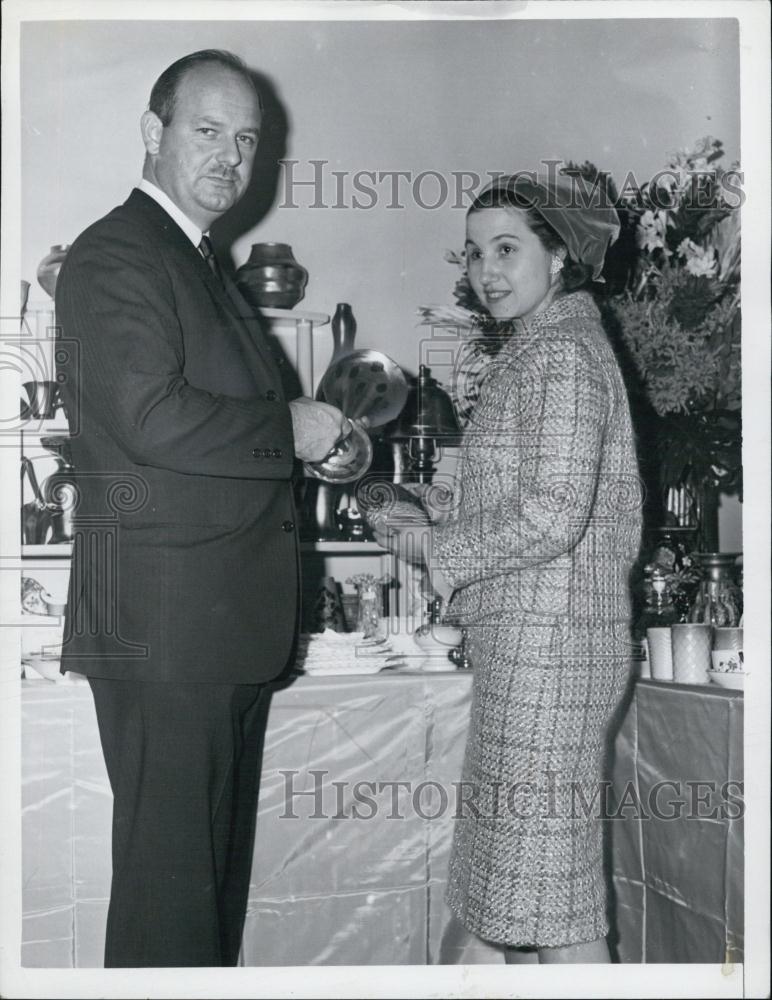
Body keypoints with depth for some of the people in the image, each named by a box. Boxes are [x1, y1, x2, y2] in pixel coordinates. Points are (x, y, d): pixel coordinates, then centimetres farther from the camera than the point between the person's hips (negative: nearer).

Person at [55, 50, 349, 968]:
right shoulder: (113, 256, -11)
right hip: (163, 624, -10)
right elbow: (151, 418, -23)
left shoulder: (200, 264, 20)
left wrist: (318, 437, 12)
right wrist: (288, 429, -13)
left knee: (219, 850, 17)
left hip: (229, 623, 10)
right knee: (171, 861, -2)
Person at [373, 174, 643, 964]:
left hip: (546, 638, -10)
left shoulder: (561, 353, -11)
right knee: (517, 876, 14)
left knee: (554, 895, -4)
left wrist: (431, 546, -8)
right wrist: (435, 530, 13)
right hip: (525, 638, 10)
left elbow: (550, 518, -21)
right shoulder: (533, 351, 19)